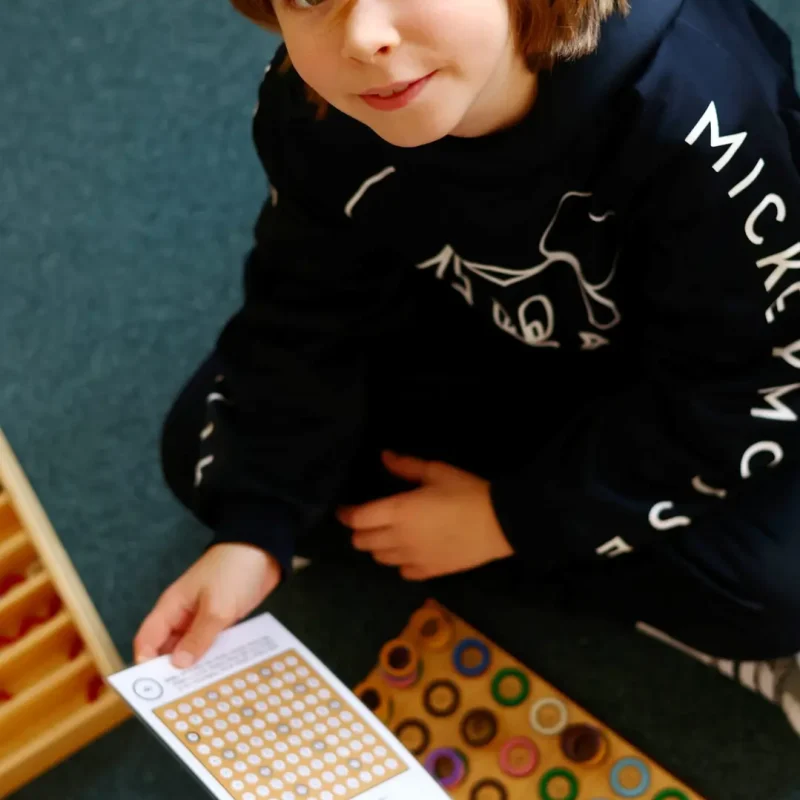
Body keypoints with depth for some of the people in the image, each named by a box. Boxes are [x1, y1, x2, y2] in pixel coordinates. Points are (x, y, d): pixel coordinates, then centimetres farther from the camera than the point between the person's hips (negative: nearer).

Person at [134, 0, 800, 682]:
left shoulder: (686, 106, -38)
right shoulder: (314, 109, -24)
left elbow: (740, 399, -27)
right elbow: (306, 326, -11)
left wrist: (512, 517, -22)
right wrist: (253, 531, -24)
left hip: (720, 360, -4)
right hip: (476, 334, 5)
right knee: (208, 450, -9)